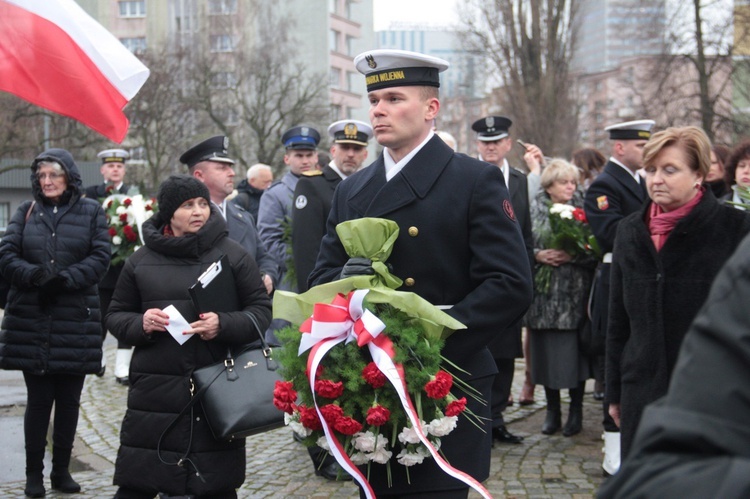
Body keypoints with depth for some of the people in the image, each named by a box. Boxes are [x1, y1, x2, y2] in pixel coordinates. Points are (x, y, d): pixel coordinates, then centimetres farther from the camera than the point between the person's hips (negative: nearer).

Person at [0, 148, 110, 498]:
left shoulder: (90, 211, 6)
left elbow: (100, 259, -3)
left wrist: (65, 279, -17)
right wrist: (33, 275, -17)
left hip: (76, 322, 0)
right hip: (30, 323, 0)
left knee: (69, 400, 6)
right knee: (38, 399, 3)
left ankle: (61, 470, 18)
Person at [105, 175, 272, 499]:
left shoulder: (233, 255, 5)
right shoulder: (141, 260, 9)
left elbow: (261, 311, 3)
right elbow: (115, 315, 14)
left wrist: (223, 325, -15)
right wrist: (141, 324, -8)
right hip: (154, 390, 1)